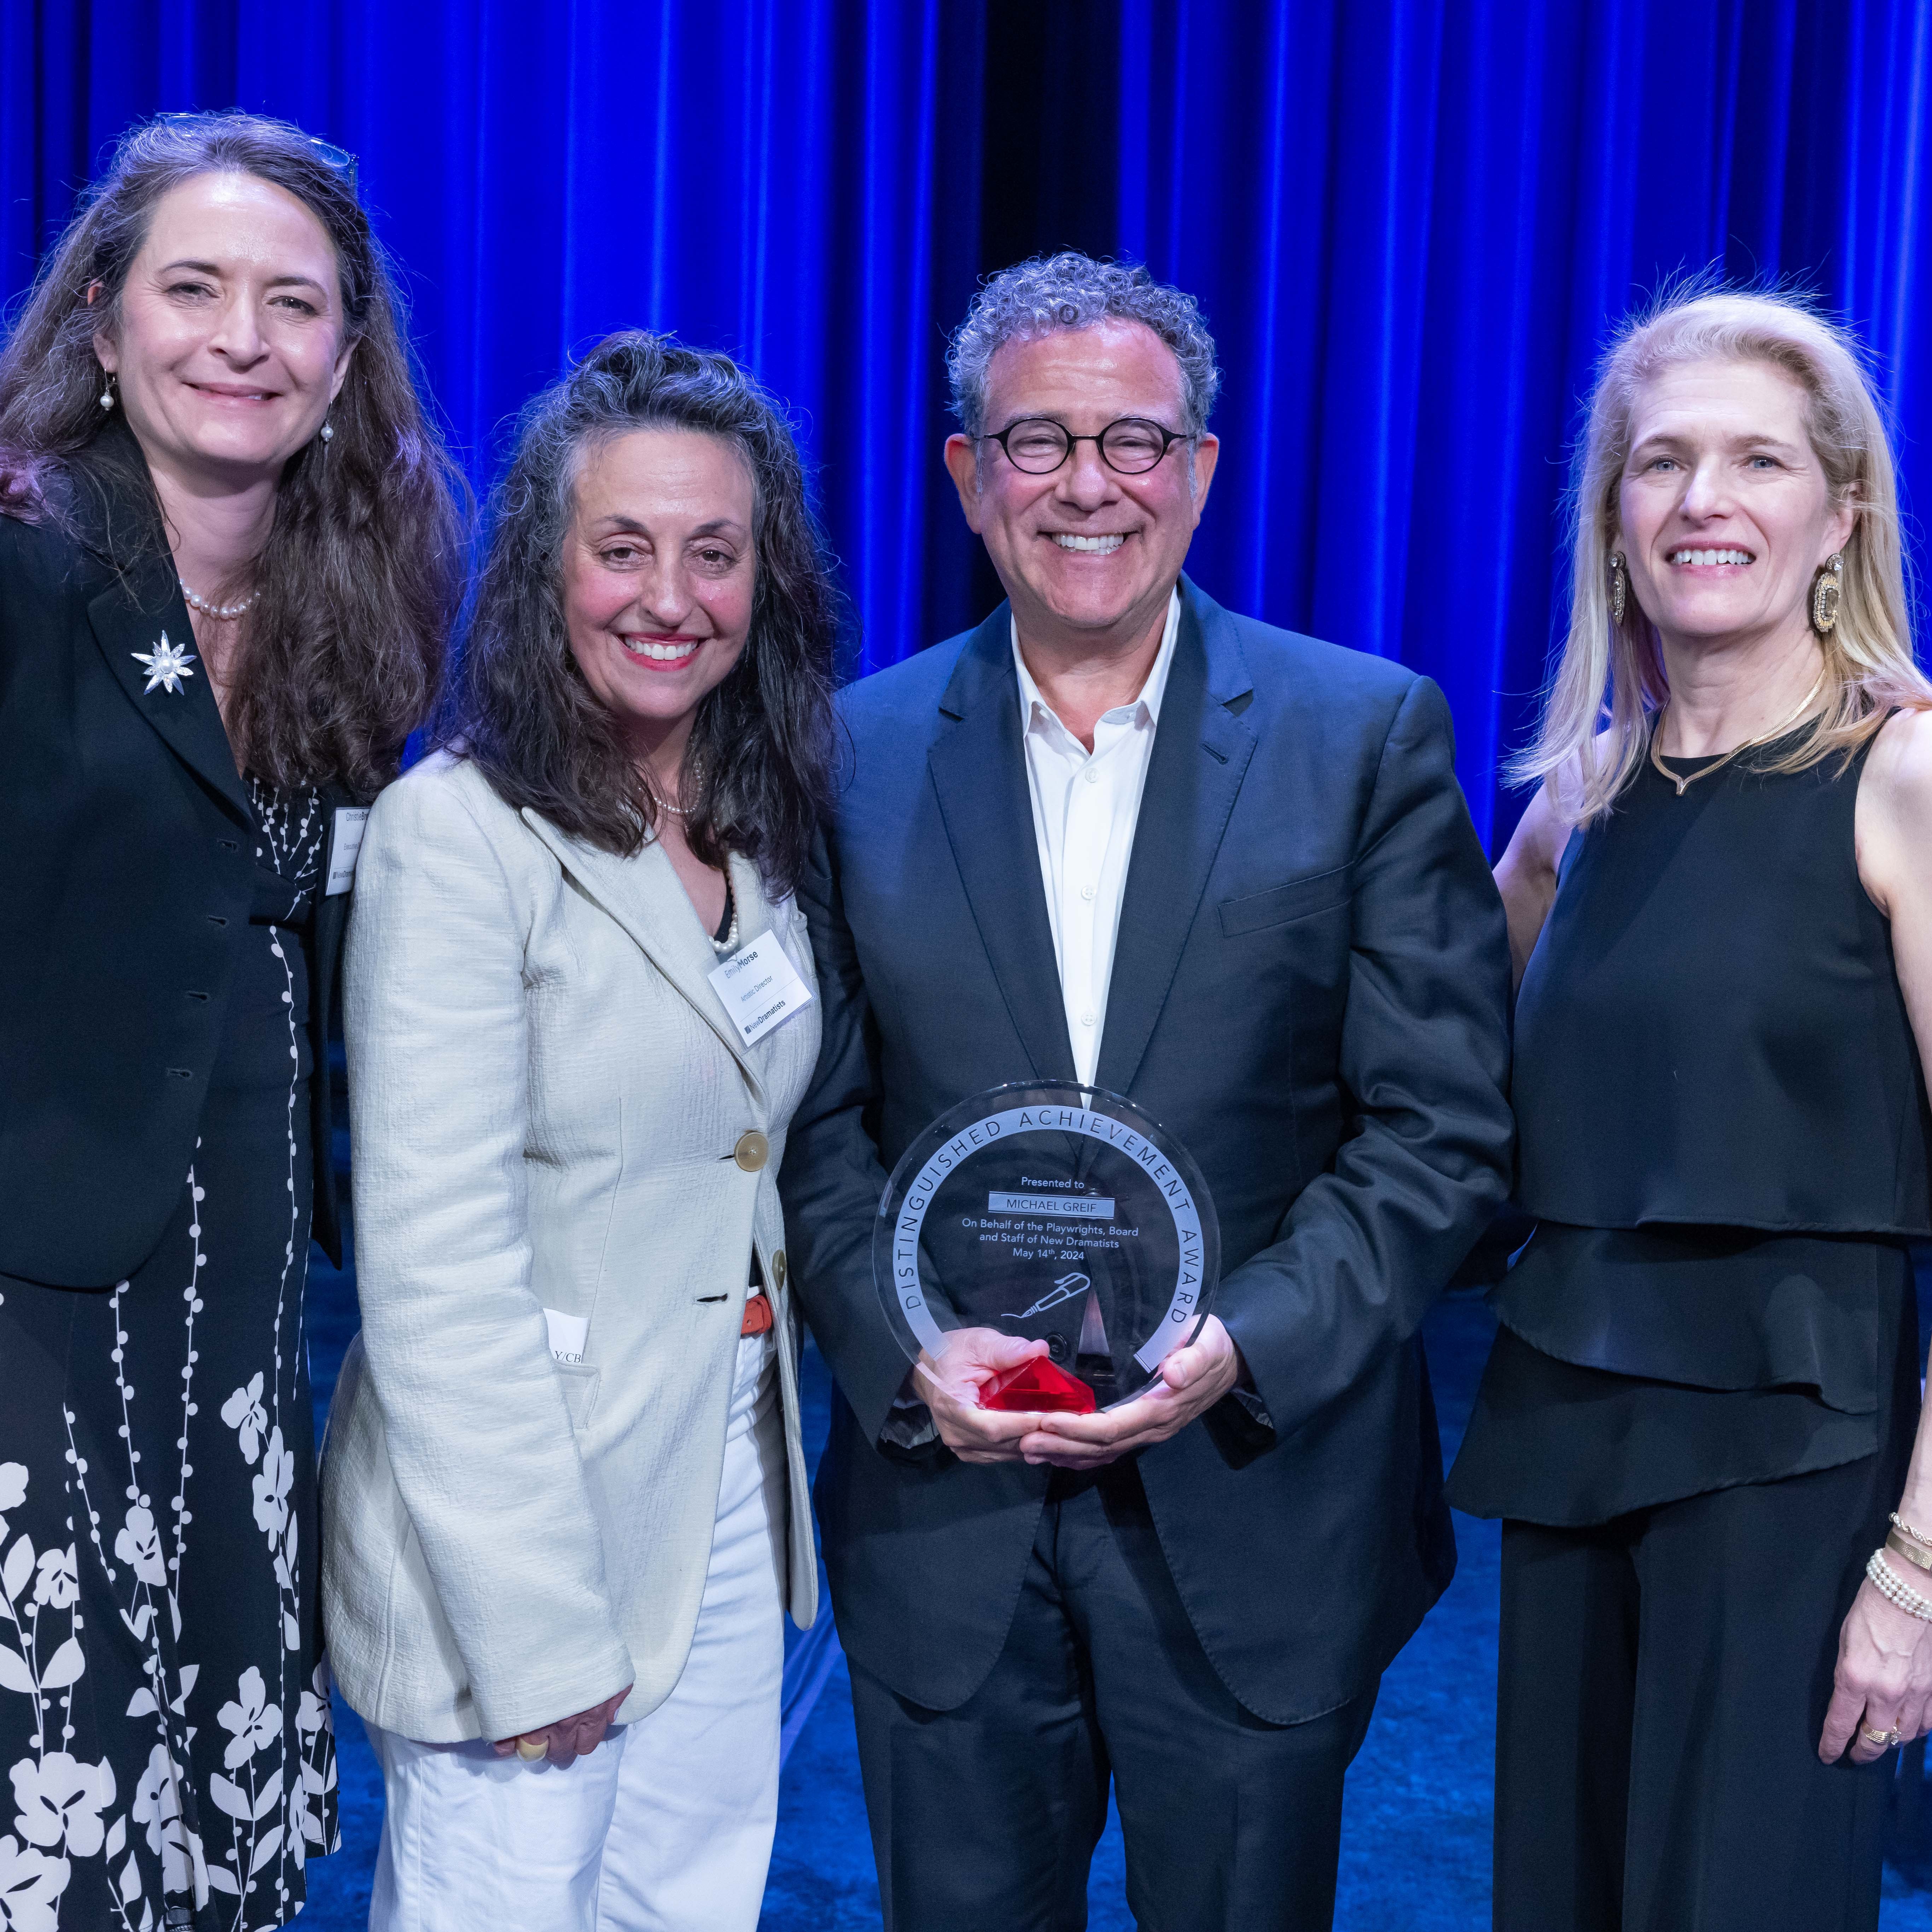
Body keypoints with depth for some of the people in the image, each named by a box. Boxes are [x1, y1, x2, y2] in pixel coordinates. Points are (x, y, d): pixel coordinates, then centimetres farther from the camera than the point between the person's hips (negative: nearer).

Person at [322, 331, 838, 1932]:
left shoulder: (761, 835, 7)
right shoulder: (457, 833, -16)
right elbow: (439, 1272, -19)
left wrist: (781, 1469, 7)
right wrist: (539, 1626, -18)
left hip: (735, 1491, 7)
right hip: (520, 1517, -6)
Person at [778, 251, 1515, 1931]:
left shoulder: (1371, 735, -3)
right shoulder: (858, 752, 3)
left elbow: (1447, 1124, -6)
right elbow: (818, 1124, 3)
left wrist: (1244, 1344, -17)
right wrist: (907, 1347, -12)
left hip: (1259, 1518, -1)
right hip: (946, 1503, 2)